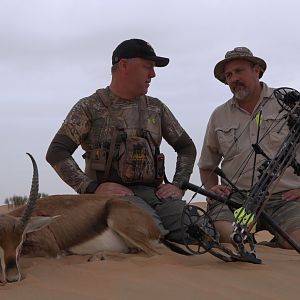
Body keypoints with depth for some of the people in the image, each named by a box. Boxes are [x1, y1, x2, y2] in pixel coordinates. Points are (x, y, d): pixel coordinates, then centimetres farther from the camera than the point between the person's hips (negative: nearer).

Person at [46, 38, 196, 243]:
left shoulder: (156, 108, 20)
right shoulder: (90, 107, 7)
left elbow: (187, 147, 27)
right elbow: (56, 153, -1)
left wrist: (178, 185, 10)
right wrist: (92, 188, -12)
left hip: (154, 191, 5)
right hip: (111, 192, -4)